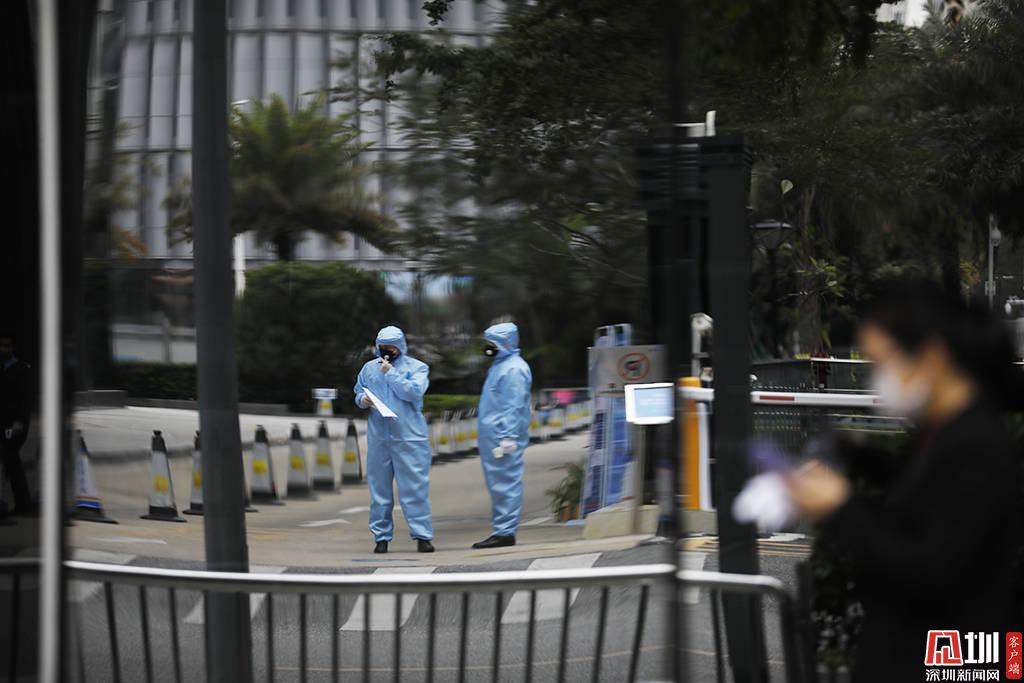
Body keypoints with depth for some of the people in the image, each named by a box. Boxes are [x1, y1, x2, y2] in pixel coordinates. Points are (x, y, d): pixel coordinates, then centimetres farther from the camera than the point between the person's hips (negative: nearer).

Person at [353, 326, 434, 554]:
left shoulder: (416, 367, 2)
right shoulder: (369, 368, 14)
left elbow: (414, 392, -13)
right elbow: (358, 391, 21)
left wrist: (391, 374, -10)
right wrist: (362, 399, -2)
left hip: (409, 437, -4)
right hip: (378, 436, 4)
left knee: (414, 486, -6)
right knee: (379, 487, 6)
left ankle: (422, 535, -5)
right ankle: (381, 536, 12)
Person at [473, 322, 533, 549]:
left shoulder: (514, 369, -12)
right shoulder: (500, 366, 20)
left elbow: (514, 407, -19)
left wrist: (507, 438, -24)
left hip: (503, 437, -11)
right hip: (491, 437, 11)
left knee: (505, 485, -9)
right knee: (498, 485, 11)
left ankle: (505, 532, -9)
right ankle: (501, 530, 15)